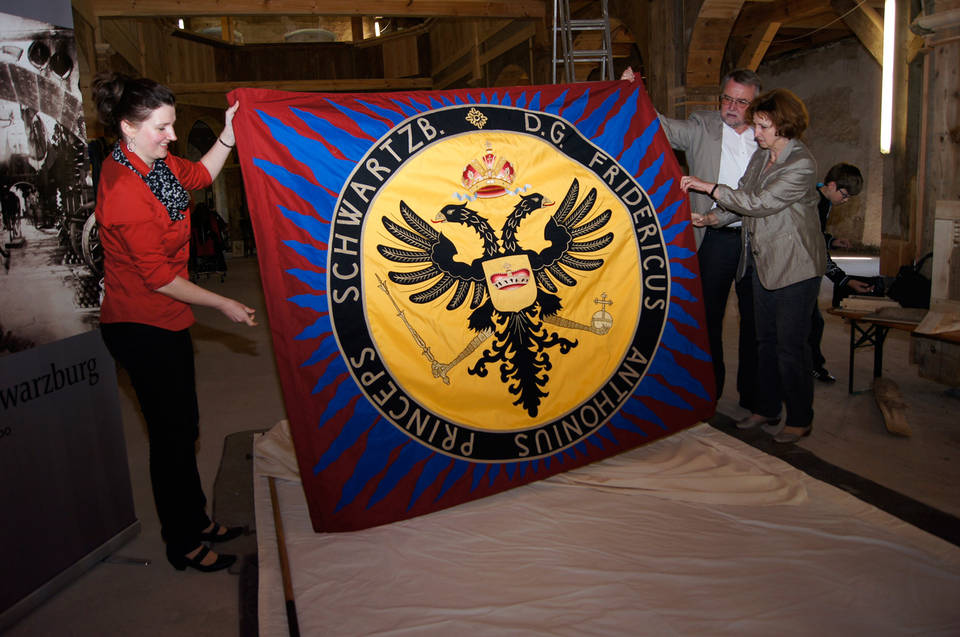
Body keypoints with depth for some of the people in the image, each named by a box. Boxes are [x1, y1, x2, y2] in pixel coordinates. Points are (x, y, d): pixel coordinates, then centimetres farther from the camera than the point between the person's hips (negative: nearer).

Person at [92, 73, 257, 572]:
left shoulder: (152, 163, 2)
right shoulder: (127, 191, -25)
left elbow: (199, 175, 21)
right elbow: (159, 277, -22)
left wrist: (229, 135, 7)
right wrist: (224, 305, -13)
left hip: (163, 322, 9)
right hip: (143, 329, -9)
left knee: (183, 426, 19)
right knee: (172, 434, 4)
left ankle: (196, 521, 36)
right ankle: (183, 545, 23)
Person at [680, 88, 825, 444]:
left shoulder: (801, 164, -17)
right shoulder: (760, 155, 9)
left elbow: (759, 203, -23)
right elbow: (743, 198, 12)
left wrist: (709, 187, -20)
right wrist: (712, 218, -4)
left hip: (795, 267, -8)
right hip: (762, 261, 8)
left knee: (790, 345, -1)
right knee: (766, 340, 14)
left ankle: (800, 420, 15)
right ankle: (767, 409, 28)